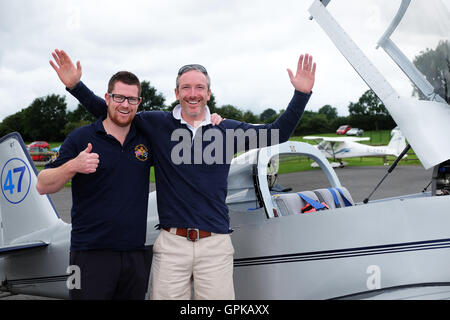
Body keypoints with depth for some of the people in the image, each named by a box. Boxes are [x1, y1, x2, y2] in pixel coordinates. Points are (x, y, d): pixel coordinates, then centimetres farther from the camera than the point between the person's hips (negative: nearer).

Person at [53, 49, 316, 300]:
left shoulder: (227, 130, 7)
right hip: (171, 243, 0)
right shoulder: (157, 124, 6)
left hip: (215, 244, 1)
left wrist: (302, 93, 0)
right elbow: (109, 113, 11)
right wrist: (75, 86, 2)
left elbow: (278, 133, 8)